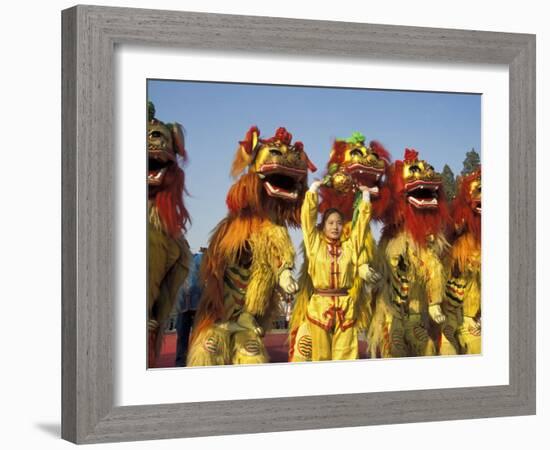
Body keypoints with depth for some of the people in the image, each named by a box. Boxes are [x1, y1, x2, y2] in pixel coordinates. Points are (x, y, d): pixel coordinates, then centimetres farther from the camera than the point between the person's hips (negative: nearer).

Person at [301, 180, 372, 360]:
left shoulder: (350, 245, 11)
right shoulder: (315, 243, 7)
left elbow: (362, 221, 13)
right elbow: (308, 216, 4)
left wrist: (365, 195, 15)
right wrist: (314, 188, 7)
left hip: (345, 306, 2)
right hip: (320, 305, -1)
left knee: (345, 357, 0)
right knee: (321, 356, 0)